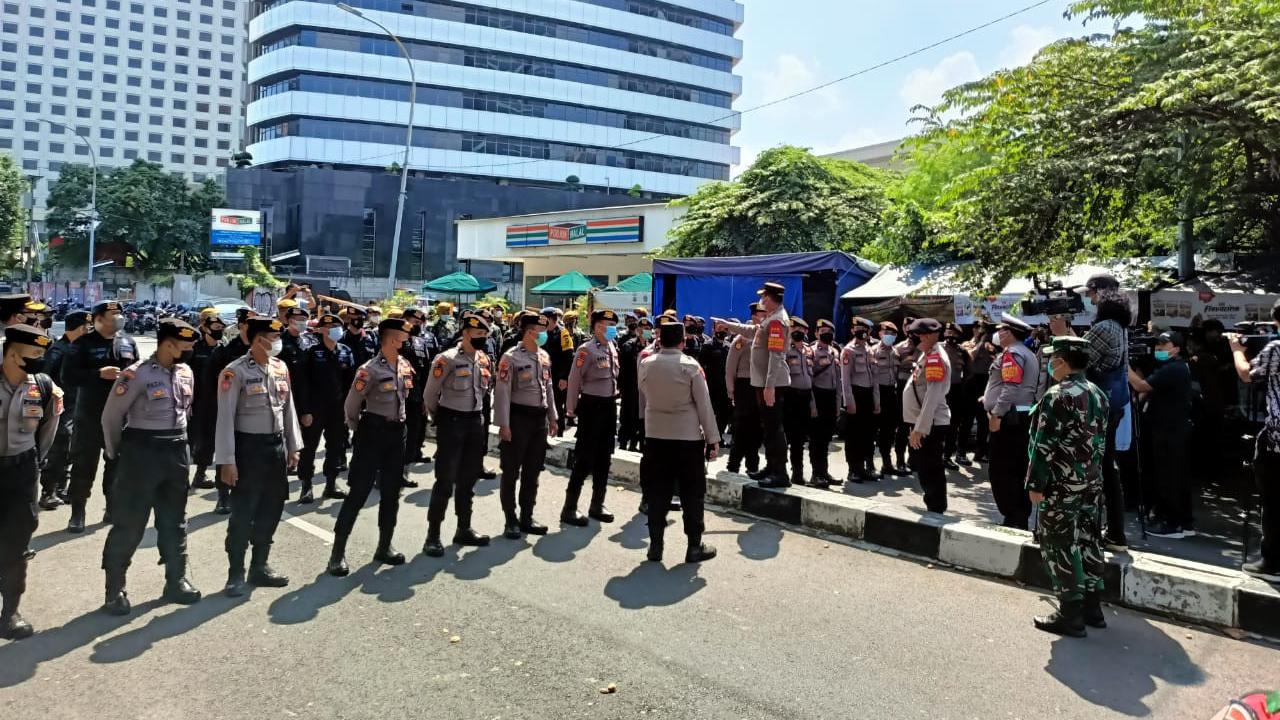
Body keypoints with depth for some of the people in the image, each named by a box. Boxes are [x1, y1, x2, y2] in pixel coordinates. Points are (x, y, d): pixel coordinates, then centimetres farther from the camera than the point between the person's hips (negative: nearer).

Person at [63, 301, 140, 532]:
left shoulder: (129, 343, 8)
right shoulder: (83, 343, -4)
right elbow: (68, 376, -12)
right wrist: (99, 374, -21)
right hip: (90, 415, -4)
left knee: (117, 463, 11)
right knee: (84, 464, 1)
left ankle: (113, 508, 23)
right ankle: (77, 513, 11)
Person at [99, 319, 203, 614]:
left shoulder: (186, 372, 5)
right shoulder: (137, 374, -15)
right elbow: (111, 415, -7)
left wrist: (177, 441, 18)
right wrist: (117, 453, 3)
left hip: (176, 451, 6)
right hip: (142, 452, -6)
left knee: (174, 519, 13)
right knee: (129, 522, 1)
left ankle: (176, 580, 24)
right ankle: (115, 589, 13)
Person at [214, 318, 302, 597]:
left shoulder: (280, 368, 6)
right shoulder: (235, 372, -13)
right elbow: (225, 418, -14)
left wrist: (293, 447, 11)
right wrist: (227, 460, -16)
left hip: (277, 445, 6)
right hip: (249, 447, -6)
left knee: (271, 509, 13)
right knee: (243, 513, 0)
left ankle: (259, 567, 27)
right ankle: (236, 574, 13)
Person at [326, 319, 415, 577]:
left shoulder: (406, 366, 5)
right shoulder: (370, 370, -15)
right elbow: (350, 407, -7)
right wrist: (361, 433, 4)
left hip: (397, 433, 7)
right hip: (373, 432, -7)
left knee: (391, 492, 12)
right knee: (359, 493, -4)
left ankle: (384, 547, 25)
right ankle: (338, 552, 4)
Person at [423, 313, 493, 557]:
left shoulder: (484, 359, 6)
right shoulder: (446, 359, -15)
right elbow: (430, 394, -7)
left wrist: (474, 413, 17)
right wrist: (439, 418, 6)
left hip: (475, 421, 7)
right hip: (452, 422, -7)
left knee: (469, 478, 14)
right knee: (446, 479, -4)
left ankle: (464, 529, 27)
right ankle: (433, 536, 4)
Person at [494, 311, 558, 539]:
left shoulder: (544, 356, 9)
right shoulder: (511, 357, -12)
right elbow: (502, 392, -15)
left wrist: (552, 417, 16)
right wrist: (503, 424, -17)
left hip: (540, 418, 7)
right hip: (518, 418, -7)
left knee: (532, 472, 13)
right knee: (511, 472, 3)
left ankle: (527, 518, 24)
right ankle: (511, 521, 13)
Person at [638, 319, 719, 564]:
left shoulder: (645, 364, -2)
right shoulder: (691, 366, -11)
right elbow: (704, 405, -8)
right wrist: (712, 439, -2)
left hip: (655, 435, 3)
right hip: (688, 436, -3)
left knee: (658, 491, 9)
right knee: (692, 493, 6)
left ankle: (655, 545, 13)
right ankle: (694, 546, 11)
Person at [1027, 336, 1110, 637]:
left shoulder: (1057, 396, -17)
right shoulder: (1098, 394, 9)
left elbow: (1044, 445, -19)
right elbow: (1101, 440, 15)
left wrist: (1036, 484, -14)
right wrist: (1093, 472, 22)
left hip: (1061, 483, -8)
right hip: (1092, 480, 8)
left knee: (1060, 545, 0)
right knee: (1089, 541, 14)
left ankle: (1071, 614, 4)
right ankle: (1092, 607, 23)